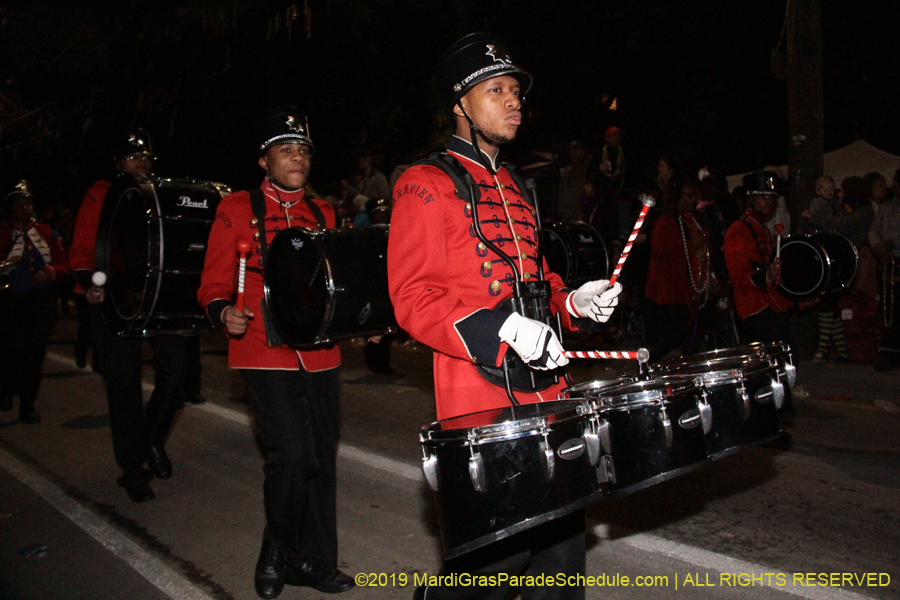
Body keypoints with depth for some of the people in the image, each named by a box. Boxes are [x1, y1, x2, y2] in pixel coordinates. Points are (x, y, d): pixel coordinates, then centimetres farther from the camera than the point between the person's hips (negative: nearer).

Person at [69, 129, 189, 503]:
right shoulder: (102, 196, 3)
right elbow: (82, 252, -2)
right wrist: (91, 284, -21)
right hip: (114, 301, -2)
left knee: (175, 367, -11)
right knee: (124, 384, 1)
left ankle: (152, 440, 17)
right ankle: (132, 471, 15)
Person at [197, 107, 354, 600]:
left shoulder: (323, 215, 15)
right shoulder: (237, 209, 3)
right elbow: (214, 284, 1)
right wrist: (224, 313, -19)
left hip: (320, 355, 5)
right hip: (266, 353, -4)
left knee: (321, 457, 8)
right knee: (291, 453, -13)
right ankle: (278, 552, 14)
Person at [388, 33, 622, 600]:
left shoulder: (518, 189, 19)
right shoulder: (425, 185, -5)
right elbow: (413, 297, -13)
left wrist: (573, 301, 7)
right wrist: (504, 329, -24)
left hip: (546, 389, 7)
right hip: (481, 399, -7)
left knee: (562, 539, 12)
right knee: (500, 551, -1)